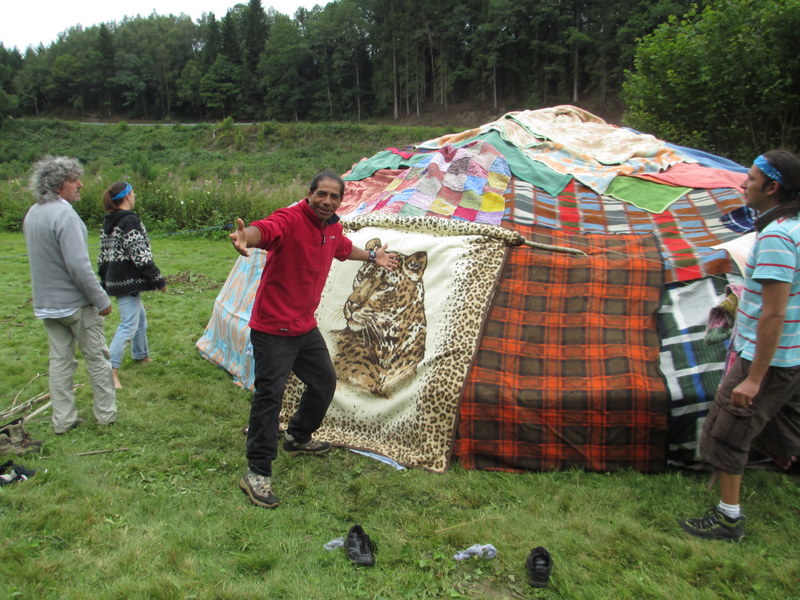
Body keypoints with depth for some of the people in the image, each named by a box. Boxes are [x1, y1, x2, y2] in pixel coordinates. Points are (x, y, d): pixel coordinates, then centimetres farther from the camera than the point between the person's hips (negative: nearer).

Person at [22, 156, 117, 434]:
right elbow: (79, 266, -24)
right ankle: (106, 413, 16)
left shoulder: (32, 214, 7)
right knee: (96, 357, 7)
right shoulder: (64, 215, -20)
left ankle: (63, 420, 17)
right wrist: (101, 299, -16)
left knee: (60, 360, 12)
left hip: (46, 304, 7)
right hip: (76, 302, -7)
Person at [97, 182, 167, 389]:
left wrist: (105, 280, 25)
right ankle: (112, 370, -12)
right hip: (128, 280, -10)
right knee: (129, 324, -8)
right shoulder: (129, 221, -17)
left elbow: (103, 256, 17)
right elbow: (140, 254, -20)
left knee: (140, 317, 23)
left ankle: (141, 356, 38)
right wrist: (158, 279, -15)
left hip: (115, 279, 10)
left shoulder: (108, 222, 11)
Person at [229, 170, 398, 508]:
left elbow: (344, 248, 30)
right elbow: (265, 229, -45)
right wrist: (246, 236, -68)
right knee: (269, 394, -10)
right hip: (273, 329, -9)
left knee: (325, 382, 20)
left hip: (306, 327, 9)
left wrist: (372, 257, 43)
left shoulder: (333, 228, 5)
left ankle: (298, 438, 43)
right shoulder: (289, 220, -21)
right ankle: (257, 474, 2)